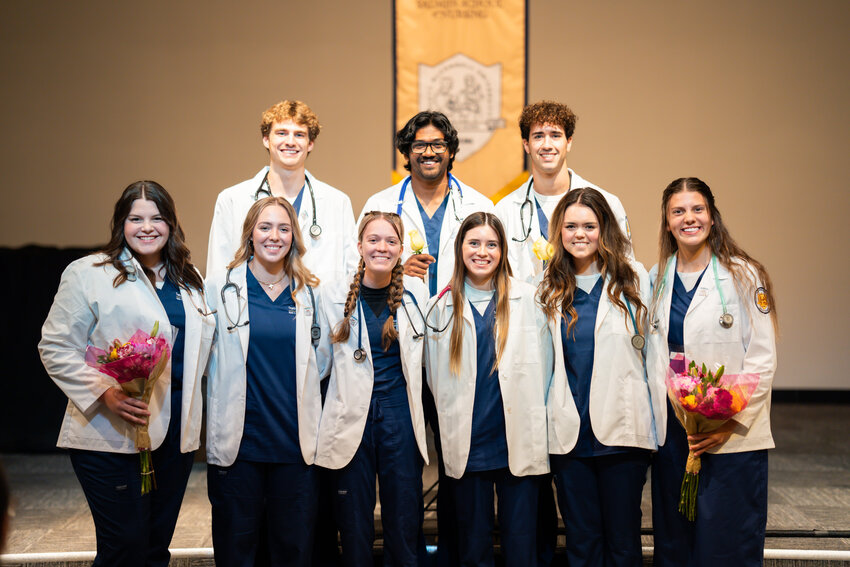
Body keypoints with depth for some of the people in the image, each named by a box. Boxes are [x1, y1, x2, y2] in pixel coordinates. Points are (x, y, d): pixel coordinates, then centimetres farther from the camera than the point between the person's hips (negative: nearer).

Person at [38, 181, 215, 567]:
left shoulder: (187, 279, 15)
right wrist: (105, 393, -20)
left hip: (176, 431, 6)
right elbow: (56, 348, -8)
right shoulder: (89, 274, -4)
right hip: (112, 434, -6)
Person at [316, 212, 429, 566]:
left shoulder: (413, 299, 6)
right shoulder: (337, 298, 3)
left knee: (404, 521, 5)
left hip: (400, 418, 1)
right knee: (354, 525, 5)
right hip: (351, 418, -1)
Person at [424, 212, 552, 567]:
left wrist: (533, 420, 4)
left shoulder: (528, 299, 4)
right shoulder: (442, 306, 7)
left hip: (518, 441, -1)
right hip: (467, 444, 1)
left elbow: (544, 367, 8)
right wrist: (451, 425, 9)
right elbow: (435, 377, 14)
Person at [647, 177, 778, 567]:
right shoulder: (657, 279, 11)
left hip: (732, 437, -4)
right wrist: (653, 417, 6)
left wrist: (730, 423, -15)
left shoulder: (744, 276, -3)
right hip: (671, 433, 5)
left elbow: (762, 360, -7)